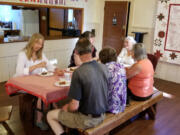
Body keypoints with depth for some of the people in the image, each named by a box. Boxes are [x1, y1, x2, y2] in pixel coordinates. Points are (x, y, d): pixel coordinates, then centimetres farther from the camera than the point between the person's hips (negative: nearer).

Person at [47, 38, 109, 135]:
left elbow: (74, 106, -23)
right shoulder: (104, 67, -6)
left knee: (50, 115, 13)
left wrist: (66, 108, 0)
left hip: (86, 120, -6)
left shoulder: (78, 72, -26)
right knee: (69, 107, 31)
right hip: (101, 116, 7)